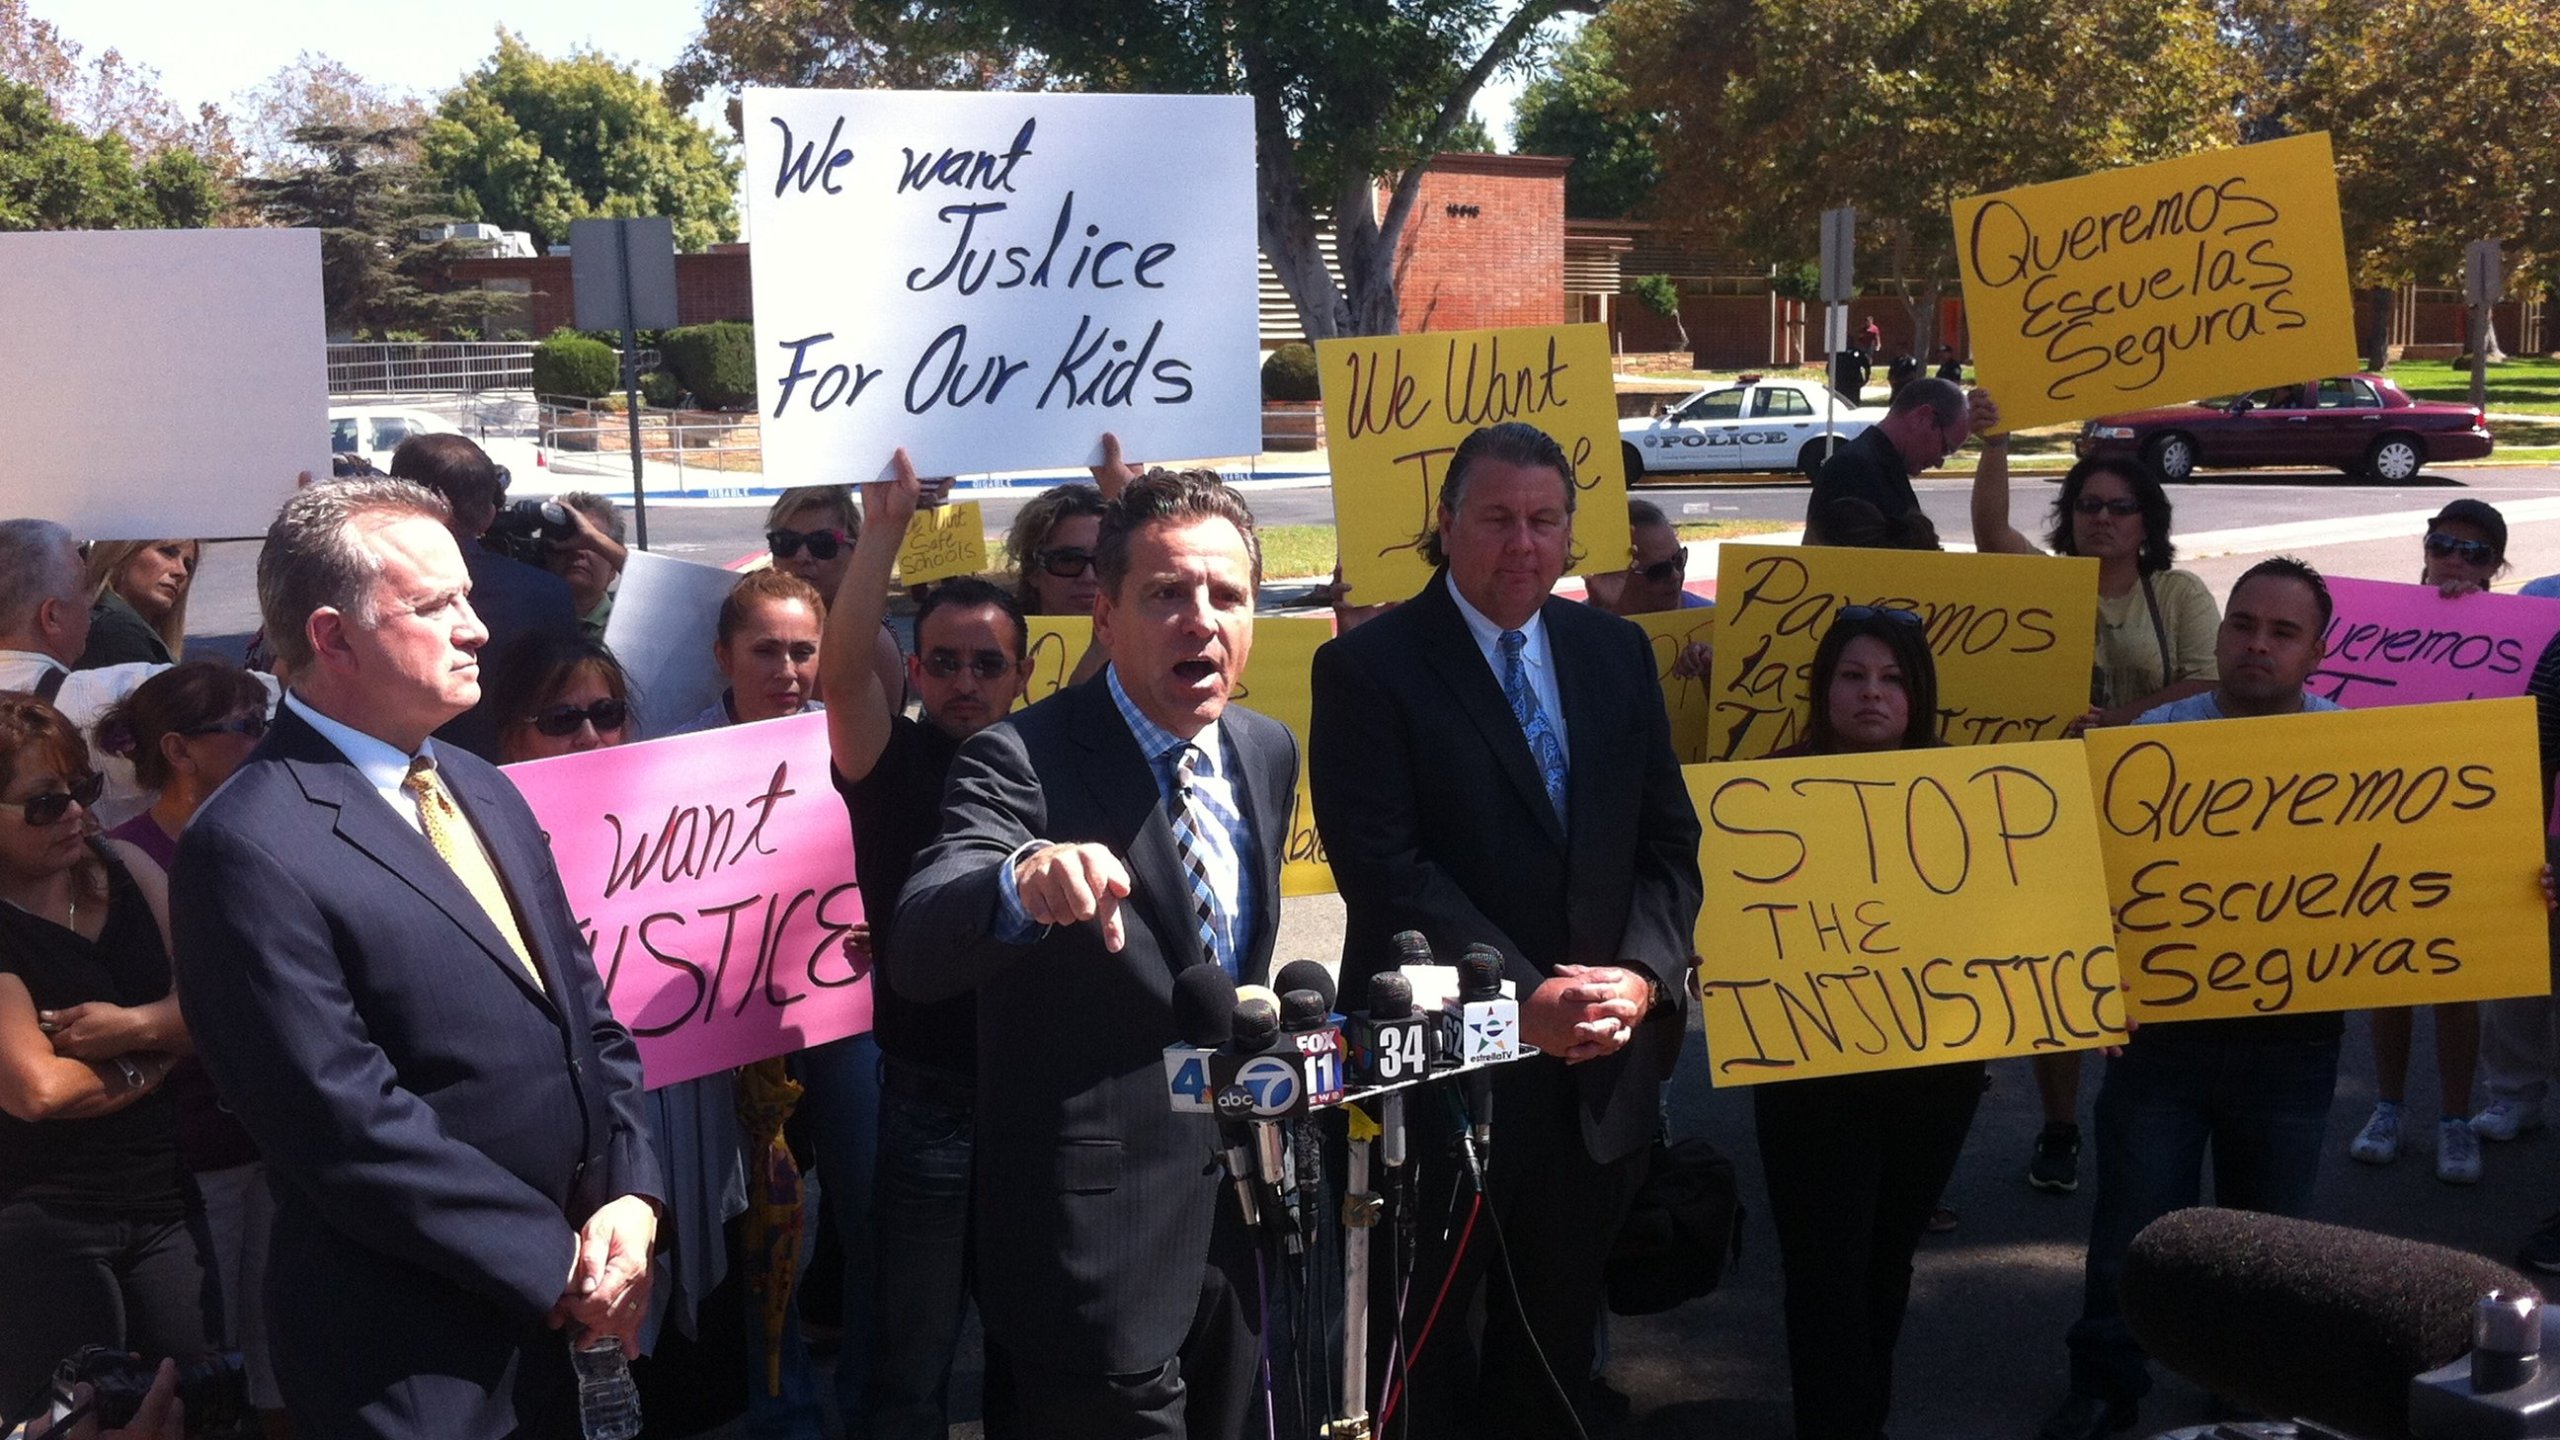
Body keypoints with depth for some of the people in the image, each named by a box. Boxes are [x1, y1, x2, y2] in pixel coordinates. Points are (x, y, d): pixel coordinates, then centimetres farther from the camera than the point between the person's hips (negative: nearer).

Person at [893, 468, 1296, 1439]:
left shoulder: (1268, 751, 4)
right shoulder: (1023, 762, -18)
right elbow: (916, 956, -34)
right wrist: (1022, 883, -53)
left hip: (1236, 1216, 7)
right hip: (1102, 1241, -7)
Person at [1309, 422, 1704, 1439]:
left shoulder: (1616, 653, 8)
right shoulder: (1369, 667, -9)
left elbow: (1668, 840, 7)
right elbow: (1385, 866, -16)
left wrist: (1642, 973, -10)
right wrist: (1525, 995, -21)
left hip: (1602, 1065, 5)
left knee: (1557, 1338, 18)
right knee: (1426, 1348, 11)